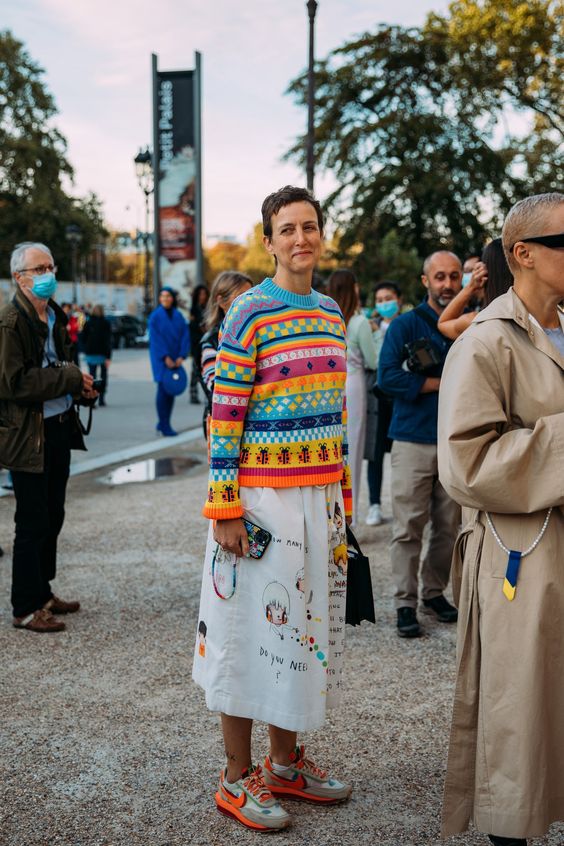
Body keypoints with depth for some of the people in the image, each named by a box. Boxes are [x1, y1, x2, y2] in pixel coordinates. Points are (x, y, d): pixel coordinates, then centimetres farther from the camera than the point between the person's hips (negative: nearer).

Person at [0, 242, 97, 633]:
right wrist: (71, 378, -18)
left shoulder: (56, 315, 11)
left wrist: (81, 384, 1)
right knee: (32, 523, -1)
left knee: (52, 516, 16)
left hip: (60, 427, 8)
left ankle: (43, 592, 30)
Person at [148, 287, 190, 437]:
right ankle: (164, 426, -3)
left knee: (172, 390, 5)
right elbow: (155, 338, -8)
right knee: (163, 390, -6)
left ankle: (163, 423, 15)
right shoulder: (155, 316, -3)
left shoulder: (178, 316, 7)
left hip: (175, 359, 4)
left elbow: (185, 336, 4)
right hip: (161, 359, -4)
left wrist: (181, 356, -8)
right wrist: (165, 357, -15)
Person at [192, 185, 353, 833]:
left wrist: (343, 494, 15)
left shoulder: (330, 311, 11)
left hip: (320, 494, 7)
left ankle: (285, 762, 31)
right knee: (251, 626, 2)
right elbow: (224, 415, -13)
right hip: (263, 497, -7)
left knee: (305, 621, 14)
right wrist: (225, 510, -16)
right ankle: (237, 779, 18)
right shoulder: (249, 314, -10)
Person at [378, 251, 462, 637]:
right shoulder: (405, 325, 0)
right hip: (414, 441, -3)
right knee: (409, 526, -2)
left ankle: (435, 592, 23)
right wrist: (445, 383, -10)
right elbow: (388, 377, -11)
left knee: (450, 526, 8)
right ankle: (406, 603, 6)